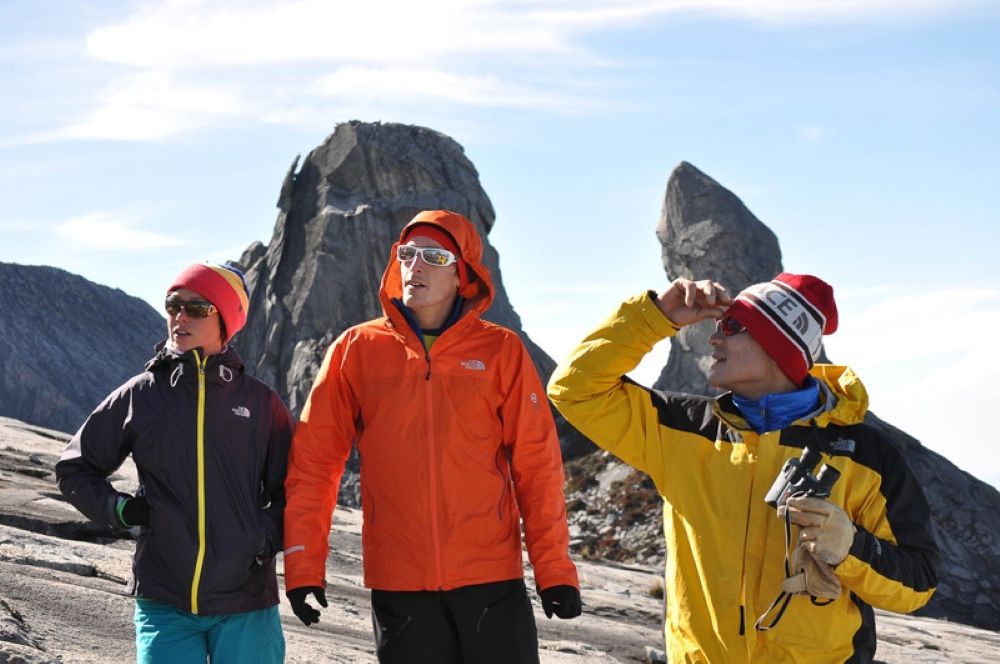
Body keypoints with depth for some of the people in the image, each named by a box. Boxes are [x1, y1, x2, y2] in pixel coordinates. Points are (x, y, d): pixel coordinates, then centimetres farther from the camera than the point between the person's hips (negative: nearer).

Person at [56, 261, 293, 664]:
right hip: (164, 602, 0)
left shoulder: (260, 403, 5)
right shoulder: (138, 397, 6)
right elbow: (75, 468, 15)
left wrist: (268, 535, -7)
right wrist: (119, 509, -2)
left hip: (246, 604, 0)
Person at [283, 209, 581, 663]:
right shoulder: (357, 350, 4)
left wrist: (554, 568, -2)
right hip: (398, 584, 1)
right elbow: (314, 462, 3)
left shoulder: (502, 351, 2)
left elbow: (537, 464, 2)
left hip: (491, 577, 0)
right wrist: (304, 565, -1)